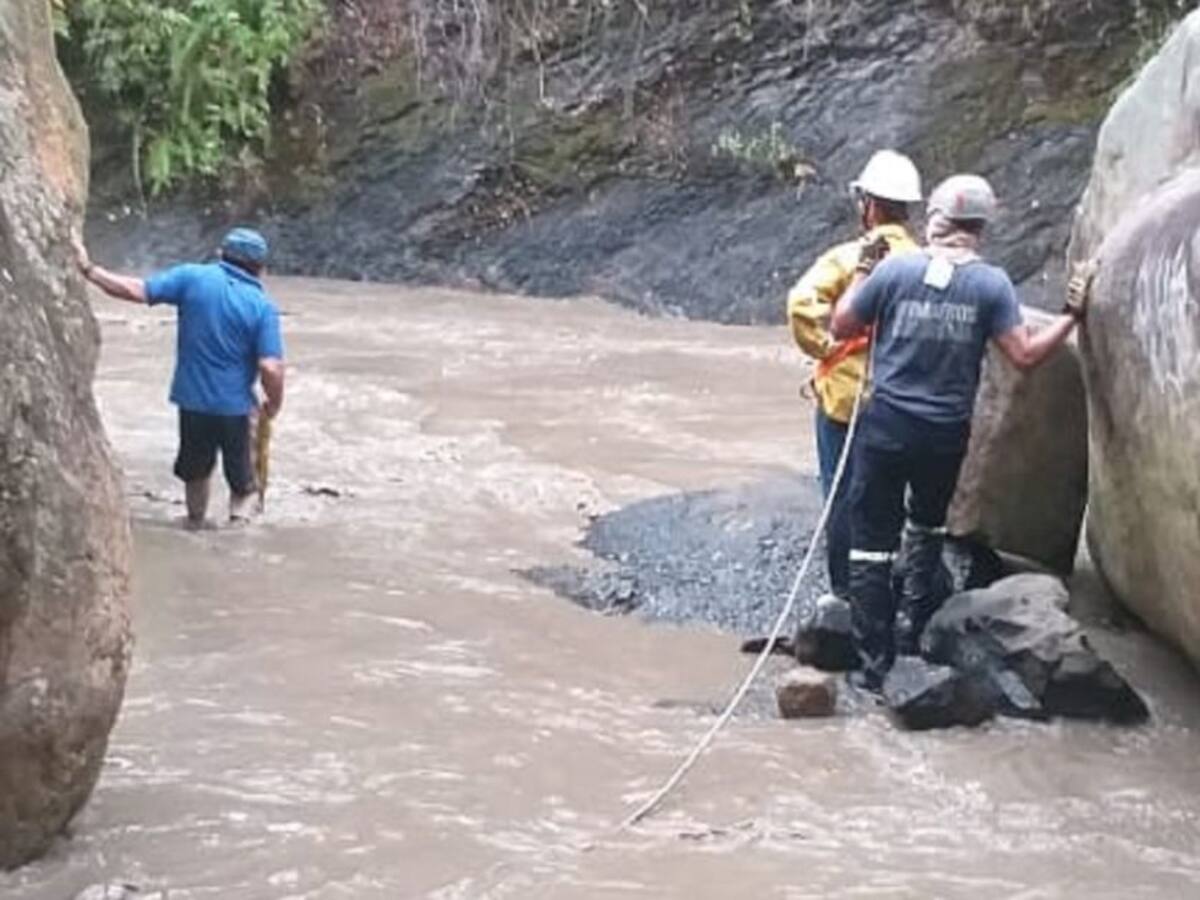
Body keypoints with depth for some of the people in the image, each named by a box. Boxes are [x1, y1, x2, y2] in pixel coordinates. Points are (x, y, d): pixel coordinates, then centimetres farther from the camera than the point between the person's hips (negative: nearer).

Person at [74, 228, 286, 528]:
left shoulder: (192, 278, -7)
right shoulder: (263, 306, -12)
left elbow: (136, 291, -13)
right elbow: (270, 368, -18)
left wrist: (88, 269, -5)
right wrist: (274, 403, 0)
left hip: (193, 399, 3)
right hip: (234, 405, -3)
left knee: (195, 468, 25)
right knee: (240, 473, 18)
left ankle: (196, 523, 37)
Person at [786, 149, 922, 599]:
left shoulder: (847, 258, -14)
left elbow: (802, 303, -26)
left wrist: (822, 347, -13)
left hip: (845, 396, -4)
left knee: (843, 497, 8)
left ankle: (844, 591, 13)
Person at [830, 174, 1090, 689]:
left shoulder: (895, 270, -8)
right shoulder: (991, 284, -6)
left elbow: (842, 326, 1)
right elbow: (1024, 355, -7)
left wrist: (861, 271, 14)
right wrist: (1072, 317, 6)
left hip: (886, 428, -2)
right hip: (947, 435, 2)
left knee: (872, 543, 5)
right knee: (927, 526, 29)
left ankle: (875, 661, 5)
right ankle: (917, 627, 30)